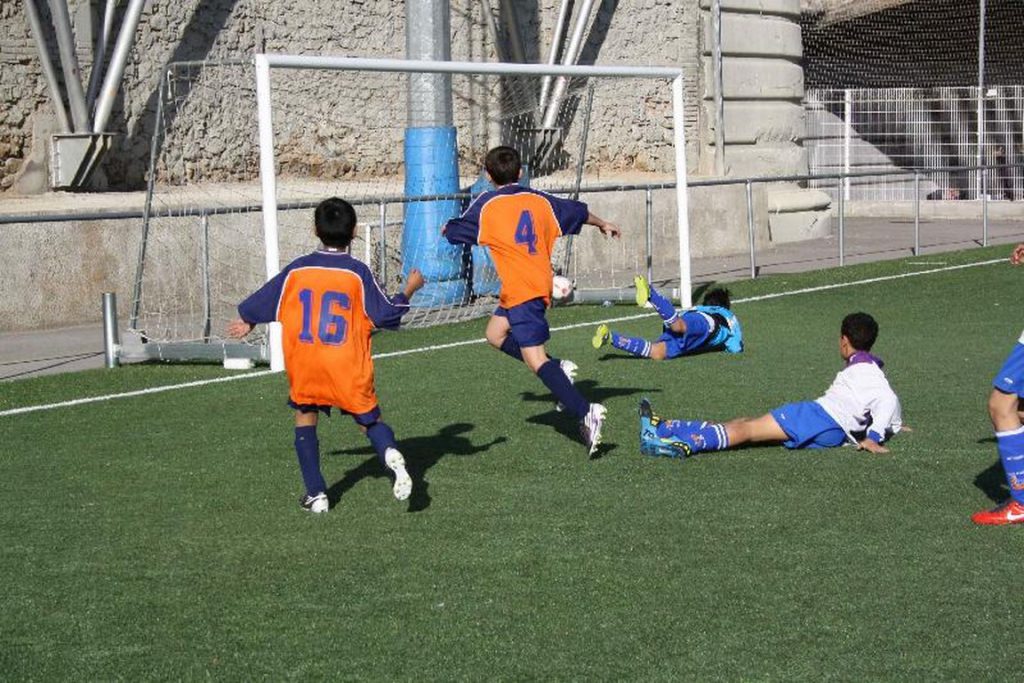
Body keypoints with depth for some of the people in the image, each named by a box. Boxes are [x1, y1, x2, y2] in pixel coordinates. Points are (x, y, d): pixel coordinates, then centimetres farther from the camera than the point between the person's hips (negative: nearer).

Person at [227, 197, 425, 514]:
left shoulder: (296, 270, 2)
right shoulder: (358, 273, -5)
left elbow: (265, 303, 14)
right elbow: (386, 314, -2)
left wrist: (247, 322, 34)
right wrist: (409, 290, 15)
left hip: (304, 363, 1)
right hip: (349, 368, -1)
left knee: (305, 416, 19)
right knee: (370, 420, 11)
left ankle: (316, 494, 12)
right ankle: (390, 453, -24)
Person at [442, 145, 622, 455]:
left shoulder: (486, 204, -3)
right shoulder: (540, 200, 10)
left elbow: (453, 232, 10)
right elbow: (577, 211, 25)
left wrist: (446, 228, 35)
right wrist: (603, 224, 45)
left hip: (520, 291, -7)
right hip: (541, 284, 7)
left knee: (535, 360, -12)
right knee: (495, 334, 24)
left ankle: (586, 412, -24)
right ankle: (558, 368, 16)